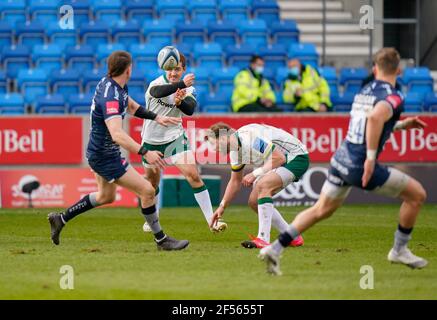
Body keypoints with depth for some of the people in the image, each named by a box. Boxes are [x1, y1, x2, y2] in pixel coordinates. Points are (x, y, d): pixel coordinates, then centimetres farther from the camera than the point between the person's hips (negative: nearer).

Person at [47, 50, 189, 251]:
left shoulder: (113, 84, 0)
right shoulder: (110, 97, -31)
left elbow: (131, 106, 20)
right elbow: (117, 135, -43)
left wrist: (157, 118, 10)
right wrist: (145, 153, -50)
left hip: (99, 152, 10)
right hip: (105, 157, -10)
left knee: (106, 196, 28)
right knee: (147, 191, -8)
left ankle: (60, 219, 35)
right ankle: (161, 240, 4)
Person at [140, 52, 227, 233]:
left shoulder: (189, 90, -6)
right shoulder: (157, 83, -16)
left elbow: (189, 110, -24)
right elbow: (157, 92, -42)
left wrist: (180, 102, -45)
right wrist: (181, 84, -55)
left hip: (175, 137, 1)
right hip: (151, 139, -1)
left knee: (193, 176, -14)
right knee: (152, 182, 13)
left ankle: (211, 220, -13)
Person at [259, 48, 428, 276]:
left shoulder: (365, 91, 14)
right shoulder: (393, 97, -13)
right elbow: (375, 118, -33)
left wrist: (400, 125, 29)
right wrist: (371, 156, -30)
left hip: (341, 160, 8)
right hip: (361, 166, -8)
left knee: (321, 210, 19)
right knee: (417, 194, 6)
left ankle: (275, 249, 10)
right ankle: (399, 250, 17)